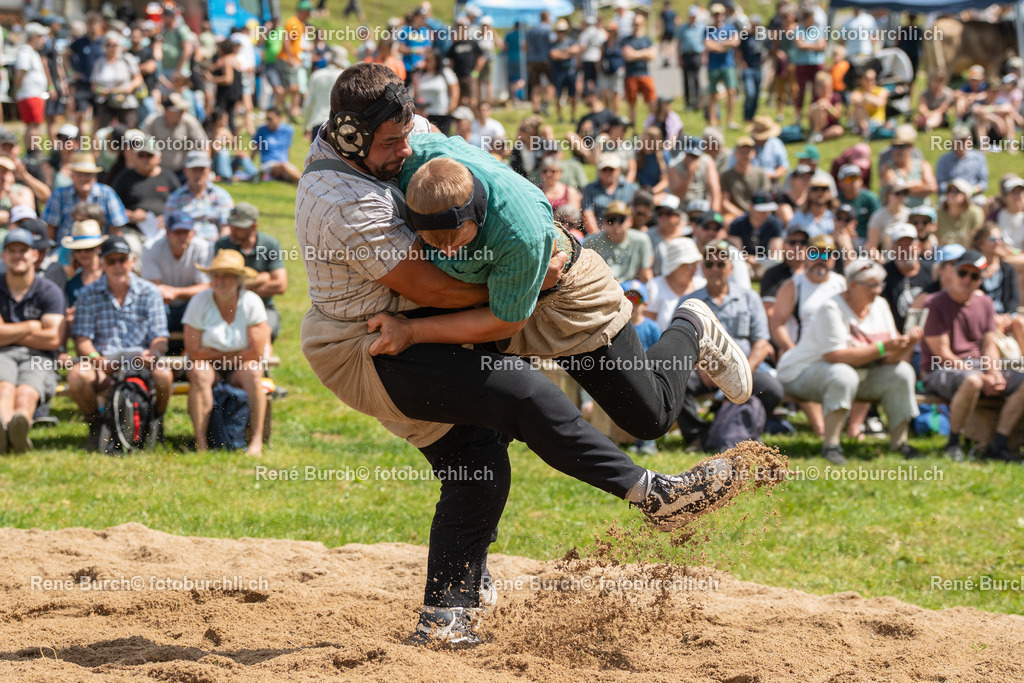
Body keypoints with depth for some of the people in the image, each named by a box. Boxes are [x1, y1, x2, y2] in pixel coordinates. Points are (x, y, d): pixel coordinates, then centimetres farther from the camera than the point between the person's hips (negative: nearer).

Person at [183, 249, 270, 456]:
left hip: (242, 365, 0)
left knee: (252, 372, -32)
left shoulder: (251, 302, -9)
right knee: (199, 374, -32)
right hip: (209, 364, 0)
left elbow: (256, 352, -12)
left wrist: (227, 357, -10)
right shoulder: (199, 303, -9)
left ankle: (256, 441, -34)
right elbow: (193, 352, -12)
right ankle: (200, 443, -38)